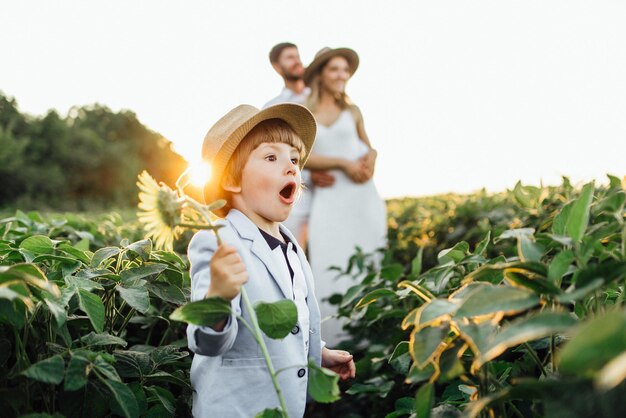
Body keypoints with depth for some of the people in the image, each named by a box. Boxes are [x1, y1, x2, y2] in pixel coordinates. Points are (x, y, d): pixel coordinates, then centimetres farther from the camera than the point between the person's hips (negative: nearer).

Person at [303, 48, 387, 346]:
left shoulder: (352, 111, 11)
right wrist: (343, 164, -14)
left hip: (362, 196, 2)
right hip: (327, 198, -2)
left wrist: (371, 157, -2)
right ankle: (335, 341, 2)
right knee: (331, 269, -6)